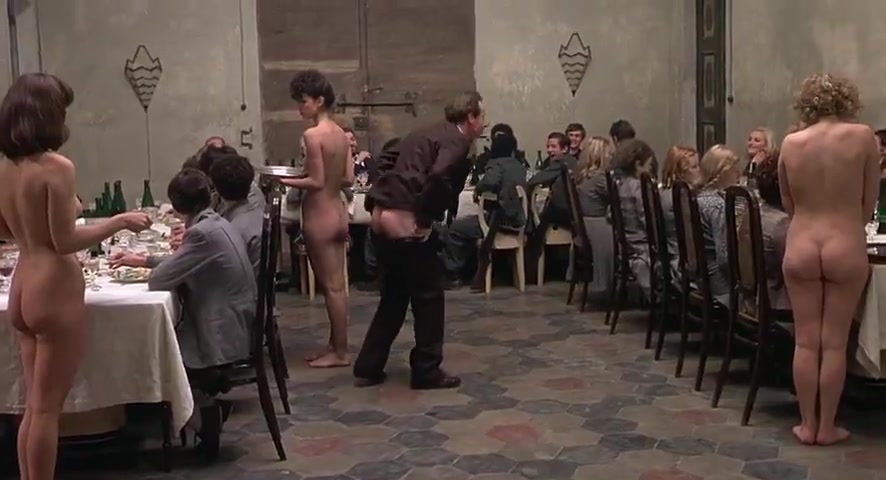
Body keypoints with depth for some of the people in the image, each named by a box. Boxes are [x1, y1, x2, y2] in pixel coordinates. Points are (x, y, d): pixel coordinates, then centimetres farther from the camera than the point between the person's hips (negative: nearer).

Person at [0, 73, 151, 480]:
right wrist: (120, 221, -7)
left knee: (34, 405, 18)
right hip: (54, 292, -8)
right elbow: (65, 241, -17)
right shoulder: (55, 167, -17)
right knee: (47, 407, 2)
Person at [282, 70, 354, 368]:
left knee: (331, 286, 0)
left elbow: (316, 182, -19)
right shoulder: (341, 134, 7)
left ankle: (341, 352, 8)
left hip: (320, 216, -8)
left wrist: (283, 180, -9)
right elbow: (348, 178, 8)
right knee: (336, 284, 13)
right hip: (339, 213, 8)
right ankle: (334, 345, 23)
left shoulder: (313, 135, -16)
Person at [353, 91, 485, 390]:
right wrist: (424, 217, -15)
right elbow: (439, 176, -24)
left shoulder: (429, 133, 22)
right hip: (406, 221, -9)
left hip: (382, 217, 9)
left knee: (393, 295, 19)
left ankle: (368, 367, 21)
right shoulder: (457, 142, -6)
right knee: (428, 296, 4)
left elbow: (387, 159, 24)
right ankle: (427, 371, 11)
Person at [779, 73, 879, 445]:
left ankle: (807, 425, 16)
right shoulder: (862, 136, -4)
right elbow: (870, 202, 5)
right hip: (845, 249, -2)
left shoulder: (790, 143, 1)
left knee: (806, 341, 8)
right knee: (835, 343, 6)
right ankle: (827, 427, 15)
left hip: (800, 249, 2)